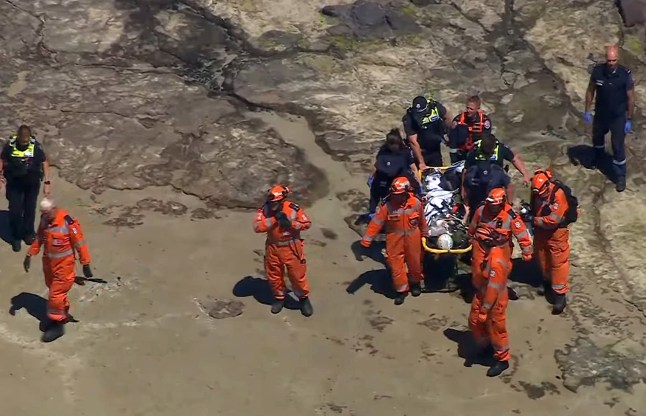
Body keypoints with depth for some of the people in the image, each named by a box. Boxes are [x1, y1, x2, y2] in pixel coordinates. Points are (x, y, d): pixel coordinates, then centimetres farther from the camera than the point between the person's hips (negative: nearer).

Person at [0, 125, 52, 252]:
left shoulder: (36, 146, -16)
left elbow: (44, 163, -6)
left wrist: (47, 182, -8)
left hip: (32, 184, 1)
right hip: (14, 184, 0)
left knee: (30, 209, 14)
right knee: (15, 211, 0)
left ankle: (28, 233, 33)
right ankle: (16, 237, 15)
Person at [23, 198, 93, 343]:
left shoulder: (68, 222, -25)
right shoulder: (44, 220, -4)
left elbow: (80, 243, -18)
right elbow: (39, 238, 12)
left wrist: (85, 264, -12)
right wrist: (30, 255, 8)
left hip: (63, 264, -7)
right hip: (48, 261, 7)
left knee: (56, 294, -4)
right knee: (54, 289, 21)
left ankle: (57, 324, 9)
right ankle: (64, 314, 42)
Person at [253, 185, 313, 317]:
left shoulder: (293, 208, -17)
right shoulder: (265, 210, -12)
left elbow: (307, 223, -9)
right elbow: (257, 227, -22)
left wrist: (290, 223, -24)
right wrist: (273, 219, -29)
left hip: (291, 248, -3)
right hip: (273, 248, 3)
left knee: (297, 275, 6)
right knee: (274, 275, 16)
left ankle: (304, 298, 28)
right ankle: (279, 297, 39)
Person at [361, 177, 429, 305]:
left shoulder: (416, 203, -15)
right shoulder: (387, 205, -21)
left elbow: (422, 220, 3)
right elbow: (376, 223, -18)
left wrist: (425, 234, 17)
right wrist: (366, 240, -20)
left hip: (412, 238, 1)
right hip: (394, 240, -1)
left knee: (414, 261, 19)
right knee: (396, 264, 4)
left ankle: (416, 282, 46)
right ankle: (401, 289, 22)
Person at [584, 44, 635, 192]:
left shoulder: (625, 74, -23)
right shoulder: (597, 71, -17)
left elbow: (630, 98, -13)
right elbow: (590, 91, -1)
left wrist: (629, 120, -9)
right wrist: (587, 111, 2)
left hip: (618, 116, -3)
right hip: (600, 114, 4)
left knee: (618, 147, 0)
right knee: (597, 137, 27)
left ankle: (620, 177, 16)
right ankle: (598, 159, 57)